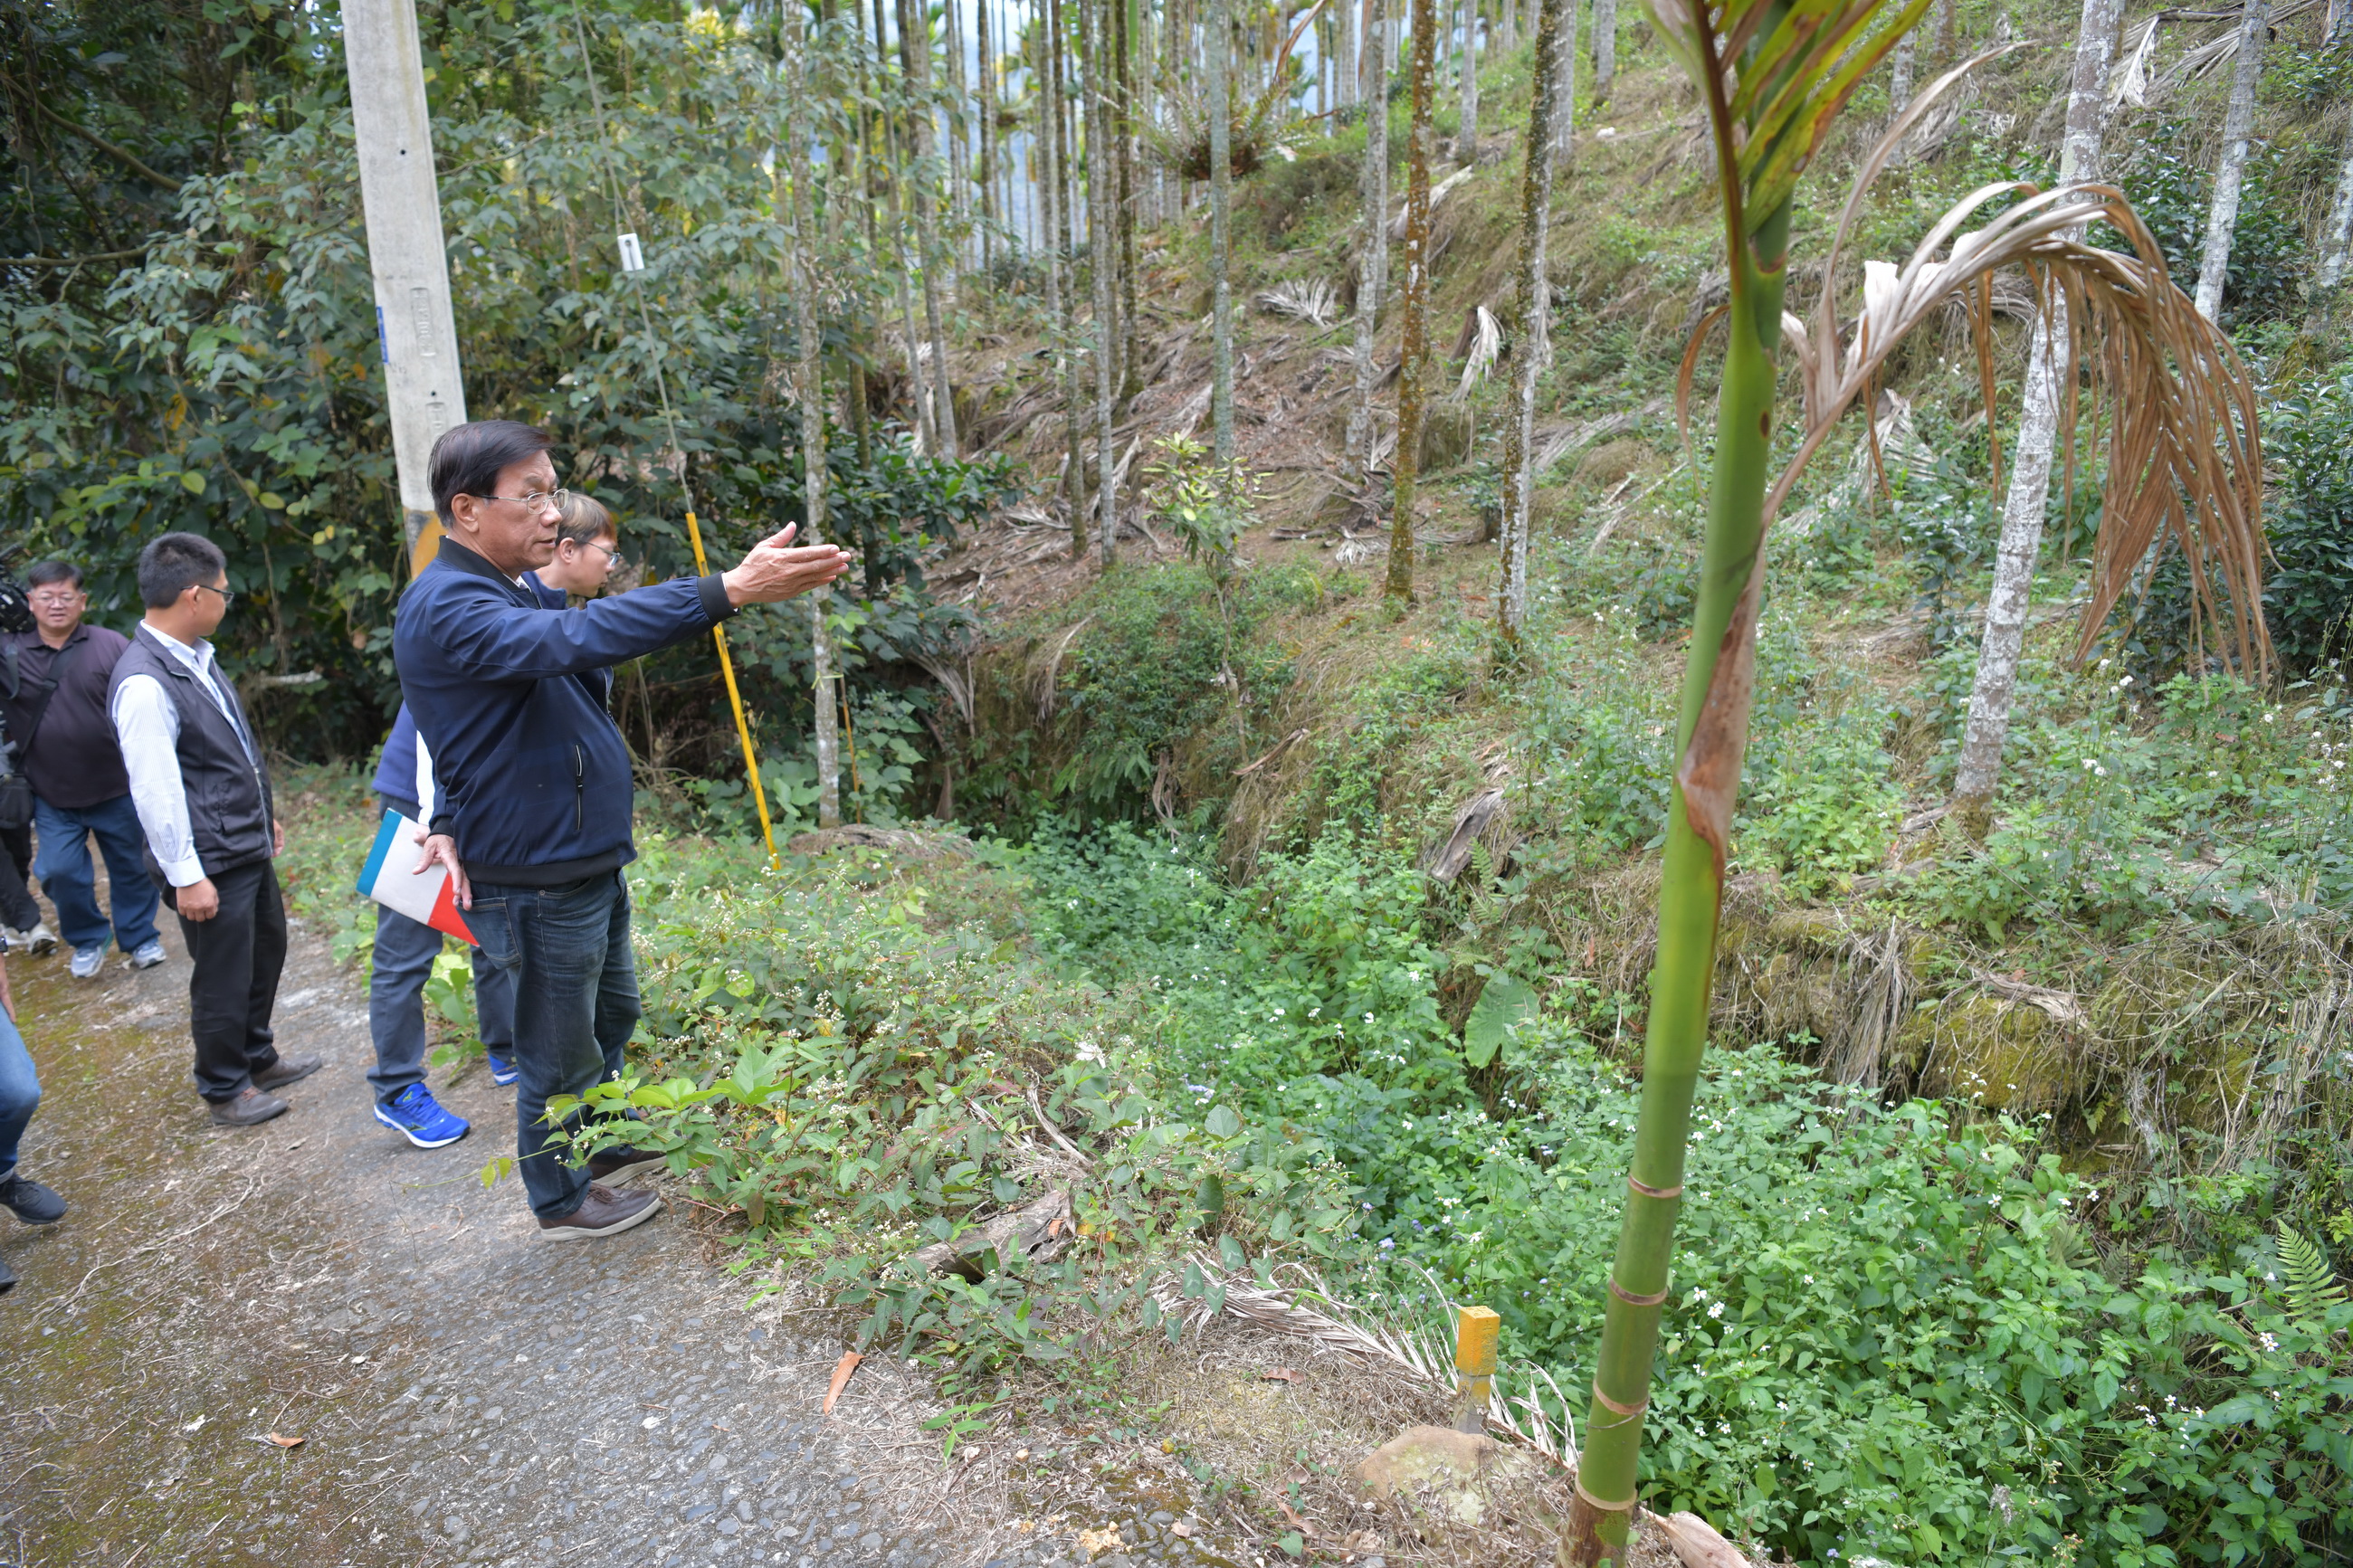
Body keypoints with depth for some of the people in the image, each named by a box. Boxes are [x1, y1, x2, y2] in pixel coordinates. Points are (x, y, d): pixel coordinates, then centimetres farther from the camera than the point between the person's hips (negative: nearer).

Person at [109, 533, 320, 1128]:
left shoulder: (197, 656, 6)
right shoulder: (145, 684, -24)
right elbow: (155, 792, -23)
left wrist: (264, 812, 23)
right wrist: (186, 876, -20)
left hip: (248, 843, 9)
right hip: (210, 862, -9)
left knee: (267, 950, 23)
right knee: (224, 979, 7)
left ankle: (258, 1057, 43)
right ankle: (224, 1091, 26)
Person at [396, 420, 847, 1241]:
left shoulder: (510, 593, 10)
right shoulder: (446, 608, -24)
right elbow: (577, 638, -42)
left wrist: (453, 820, 0)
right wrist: (728, 589, -50)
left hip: (588, 864, 10)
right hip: (537, 884, -10)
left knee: (613, 1013, 26)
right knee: (560, 1052, 9)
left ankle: (609, 1143, 47)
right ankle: (562, 1200, 31)